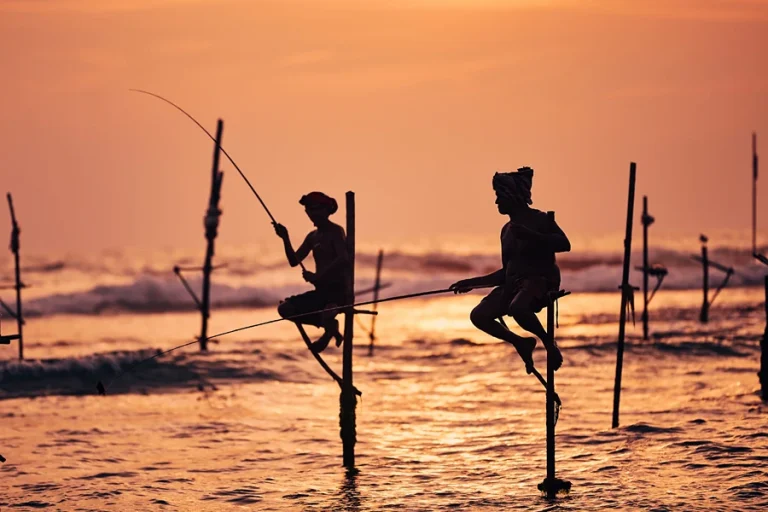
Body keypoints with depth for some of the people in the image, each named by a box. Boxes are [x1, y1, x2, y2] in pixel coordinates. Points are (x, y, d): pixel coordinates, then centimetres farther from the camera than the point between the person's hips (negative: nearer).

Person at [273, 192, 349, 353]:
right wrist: (286, 239, 0)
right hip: (322, 291, 9)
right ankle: (328, 324, 0)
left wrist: (317, 276, -27)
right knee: (285, 308, -4)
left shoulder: (336, 231, -8)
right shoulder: (312, 237, 17)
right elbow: (294, 261, 15)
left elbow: (343, 259, -23)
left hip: (338, 291, -9)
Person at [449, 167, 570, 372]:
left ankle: (549, 343, -14)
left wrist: (530, 235, -29)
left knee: (516, 308, -39)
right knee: (478, 315, -11)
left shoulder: (540, 220, -5)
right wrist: (472, 283, 19)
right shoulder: (507, 230, 17)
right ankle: (521, 343, 6)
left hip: (540, 281, -8)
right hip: (514, 283, 8)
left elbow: (564, 244, -22)